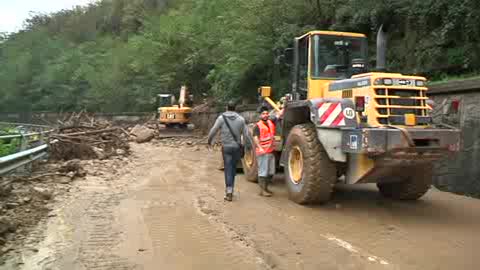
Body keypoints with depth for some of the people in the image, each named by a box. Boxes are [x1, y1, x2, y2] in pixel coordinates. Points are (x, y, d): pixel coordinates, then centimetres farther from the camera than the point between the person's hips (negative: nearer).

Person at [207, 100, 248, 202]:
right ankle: (230, 188, 23)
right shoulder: (241, 119, 2)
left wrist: (209, 141, 15)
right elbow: (246, 134, 0)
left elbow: (213, 131, -2)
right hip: (237, 147, 2)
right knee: (233, 168, 15)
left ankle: (229, 191, -5)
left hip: (226, 147, -2)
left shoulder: (221, 118, -4)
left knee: (228, 168, 1)